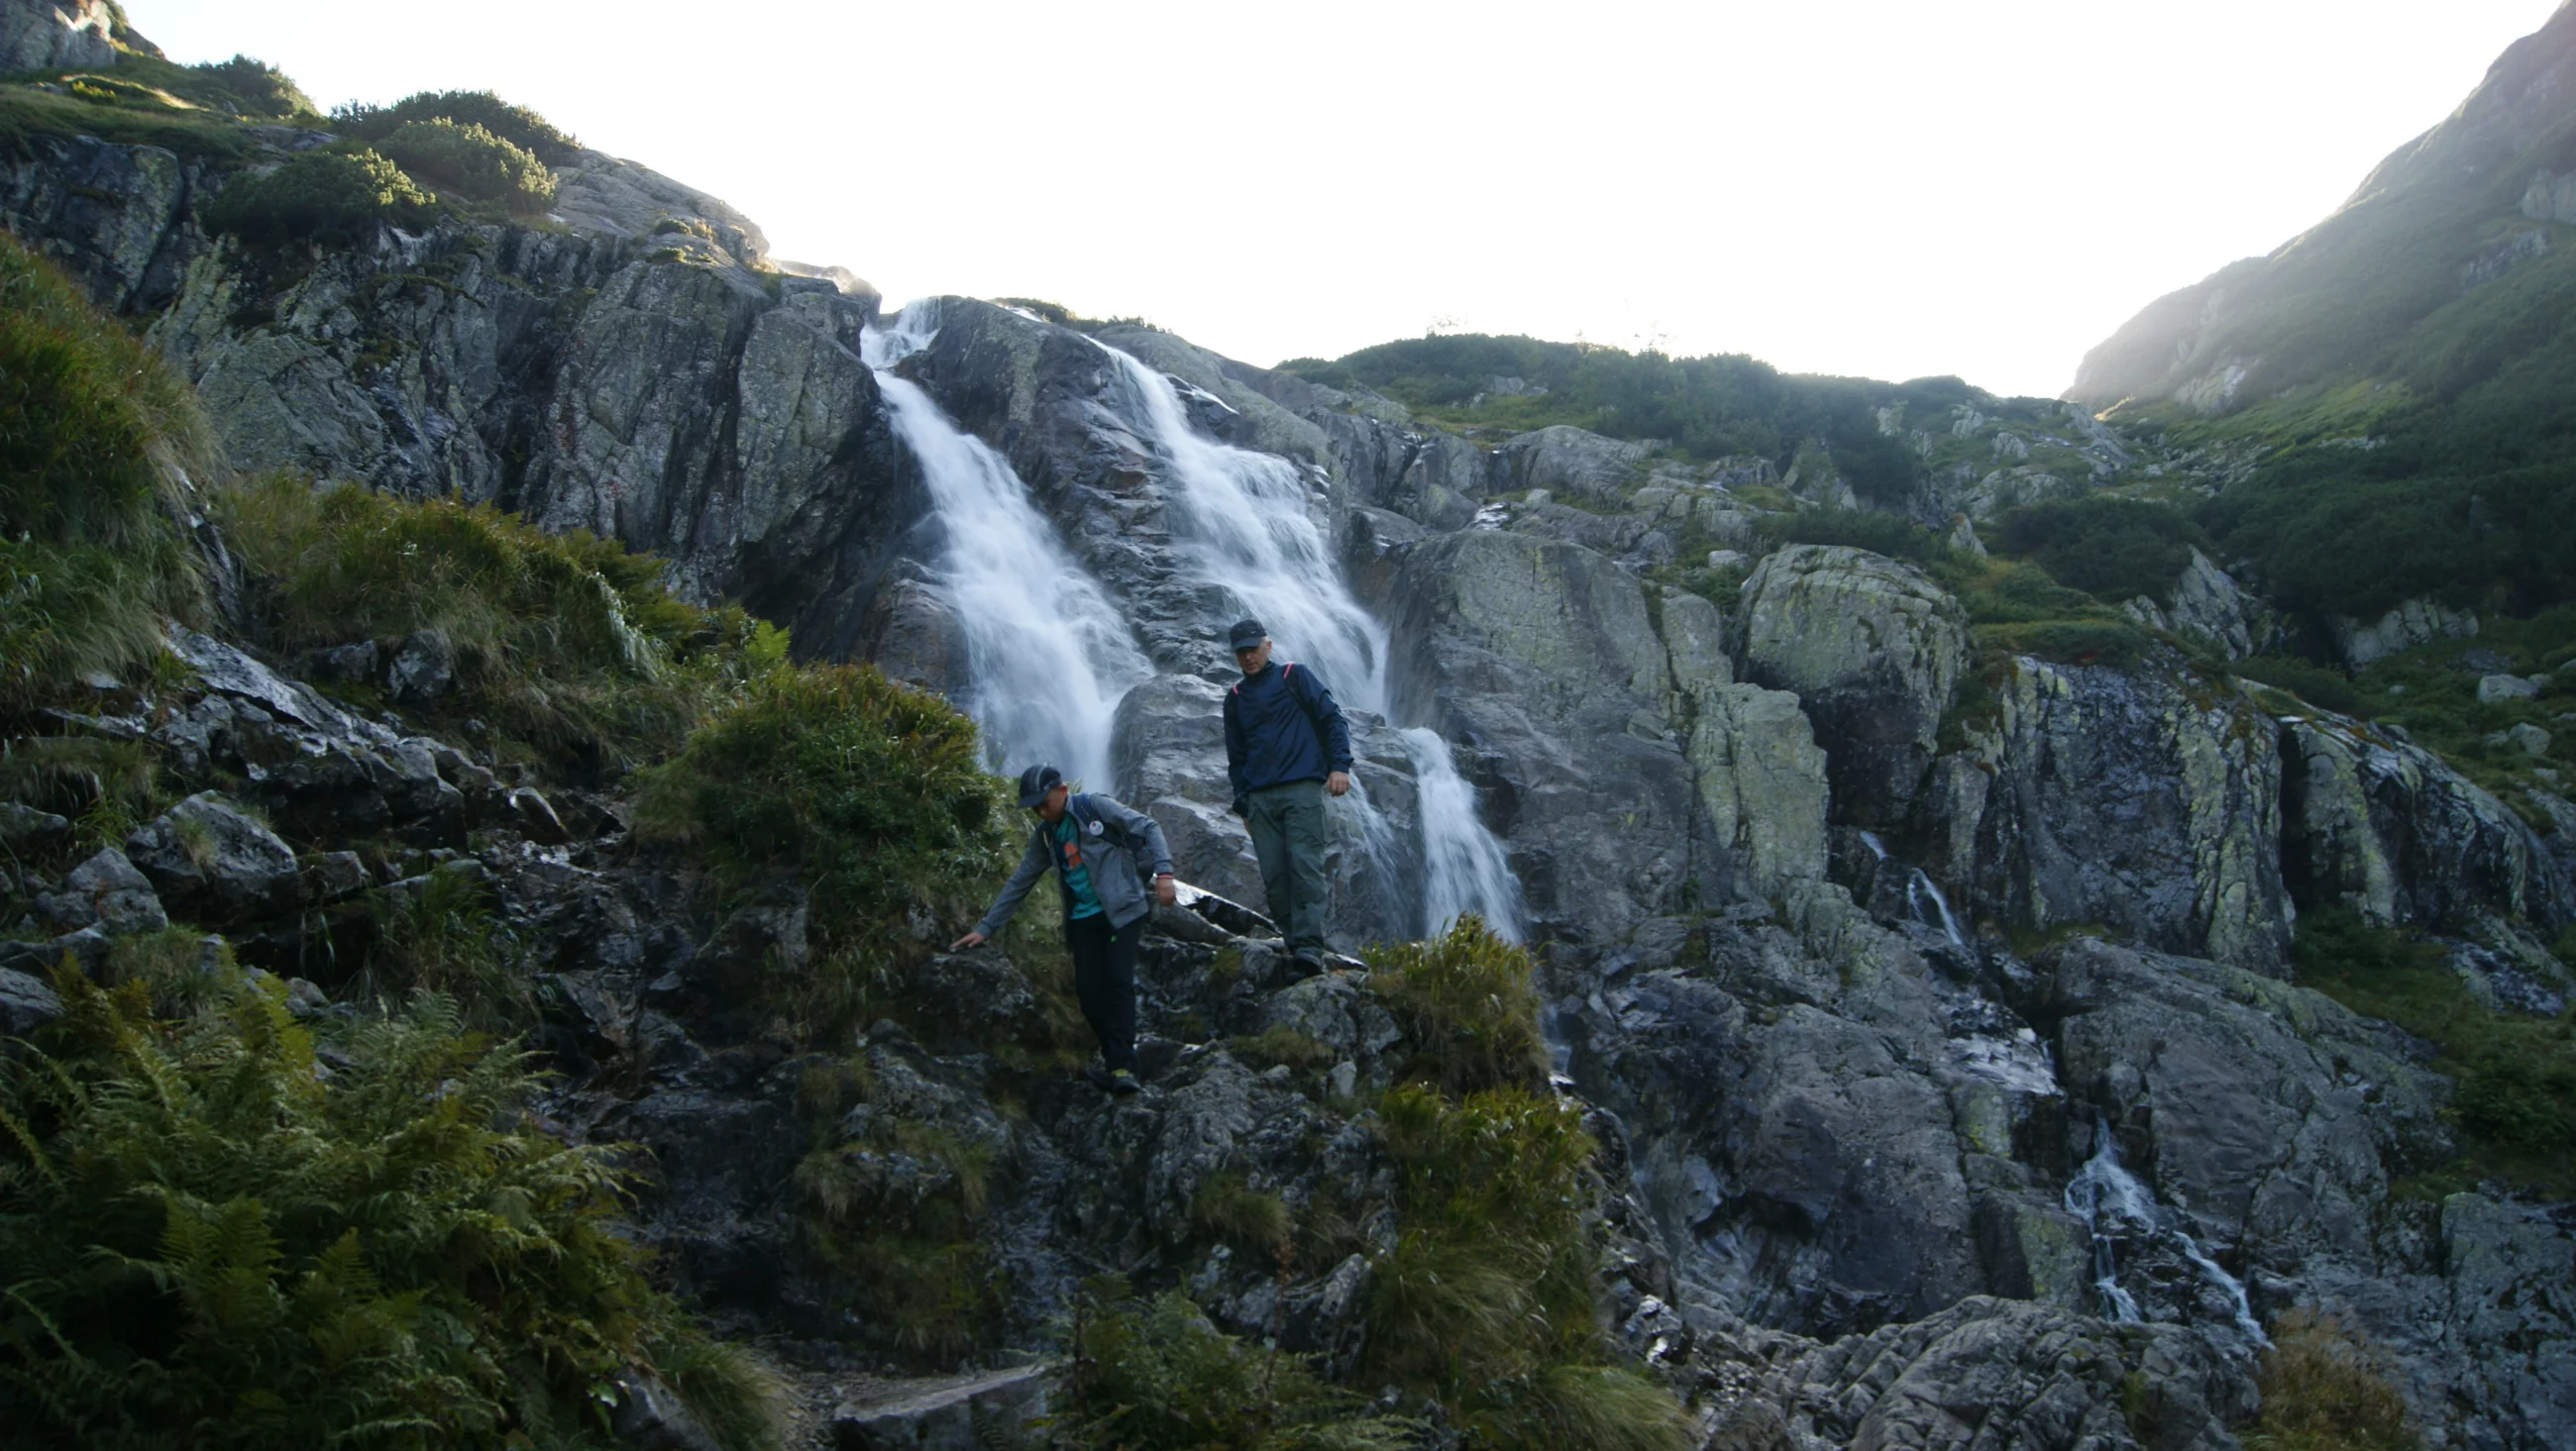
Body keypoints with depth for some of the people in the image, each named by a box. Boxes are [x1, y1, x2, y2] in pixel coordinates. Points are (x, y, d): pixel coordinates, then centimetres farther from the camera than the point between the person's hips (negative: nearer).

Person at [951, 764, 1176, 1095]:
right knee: (1088, 989, -5)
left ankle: (1122, 1065, -16)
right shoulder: (1044, 836, 10)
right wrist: (985, 928, 11)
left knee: (1118, 981, -16)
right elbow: (1019, 882, 14)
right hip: (1083, 919, 5)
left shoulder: (1095, 807, -6)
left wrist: (1162, 873, -23)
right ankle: (1113, 1056, 10)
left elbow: (1147, 828, -10)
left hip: (1123, 909, -5)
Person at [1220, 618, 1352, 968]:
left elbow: (1332, 718, 3)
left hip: (1302, 789, -4)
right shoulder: (1235, 698, 20)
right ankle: (1292, 939, 1)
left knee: (1305, 864, -16)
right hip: (1260, 798, 4)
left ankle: (1310, 943, -21)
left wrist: (1339, 765, -9)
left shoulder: (1294, 676, 8)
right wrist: (1242, 804, 18)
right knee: (1274, 875, -4)